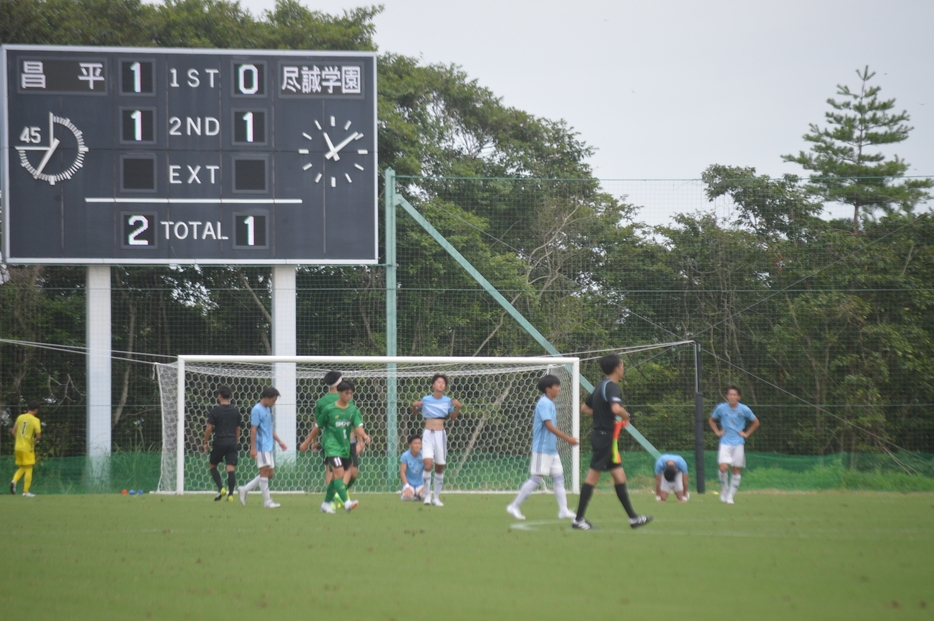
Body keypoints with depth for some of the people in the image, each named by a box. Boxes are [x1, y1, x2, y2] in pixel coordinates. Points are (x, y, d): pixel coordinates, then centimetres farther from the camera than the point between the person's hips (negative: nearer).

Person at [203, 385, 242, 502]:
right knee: (231, 469, -1)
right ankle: (230, 494, -7)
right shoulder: (235, 411, 7)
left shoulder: (215, 411, -5)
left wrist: (206, 442, 4)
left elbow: (209, 428, -7)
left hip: (220, 442, -3)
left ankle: (221, 488, -1)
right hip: (232, 442, 3)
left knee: (212, 465, 14)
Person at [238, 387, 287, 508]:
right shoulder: (257, 410, -11)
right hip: (261, 447, -9)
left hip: (268, 447, 9)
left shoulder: (268, 410, 16)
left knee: (270, 473, 9)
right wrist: (253, 448, -18)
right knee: (265, 471, -7)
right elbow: (253, 430, -14)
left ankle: (245, 489, 17)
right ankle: (267, 501, -3)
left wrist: (279, 441, 22)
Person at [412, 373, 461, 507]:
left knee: (440, 467, 7)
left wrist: (458, 407, -6)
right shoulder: (425, 400, -1)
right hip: (428, 434, -2)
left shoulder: (448, 401, 2)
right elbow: (415, 413, 12)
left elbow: (452, 417, 11)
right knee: (428, 464, -20)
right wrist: (414, 406, -9)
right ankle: (427, 495, -10)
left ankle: (437, 498, 17)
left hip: (440, 434, 2)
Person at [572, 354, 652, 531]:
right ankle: (578, 519, -4)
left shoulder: (600, 387, 14)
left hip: (600, 435, 10)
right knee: (593, 477, -6)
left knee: (619, 476, 11)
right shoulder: (612, 387, -15)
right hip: (606, 436, -10)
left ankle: (633, 517, 14)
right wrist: (626, 415, -12)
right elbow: (616, 408, -32)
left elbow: (584, 408, 24)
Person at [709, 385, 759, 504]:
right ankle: (724, 490, 7)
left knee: (737, 470, 1)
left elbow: (756, 422, 13)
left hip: (739, 444, 1)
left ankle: (730, 495, 12)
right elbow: (711, 420, 16)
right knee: (723, 467, -17)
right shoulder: (721, 408, -2)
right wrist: (717, 432, 5)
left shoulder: (744, 410, -3)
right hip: (725, 443, -1)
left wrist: (746, 434, 5)